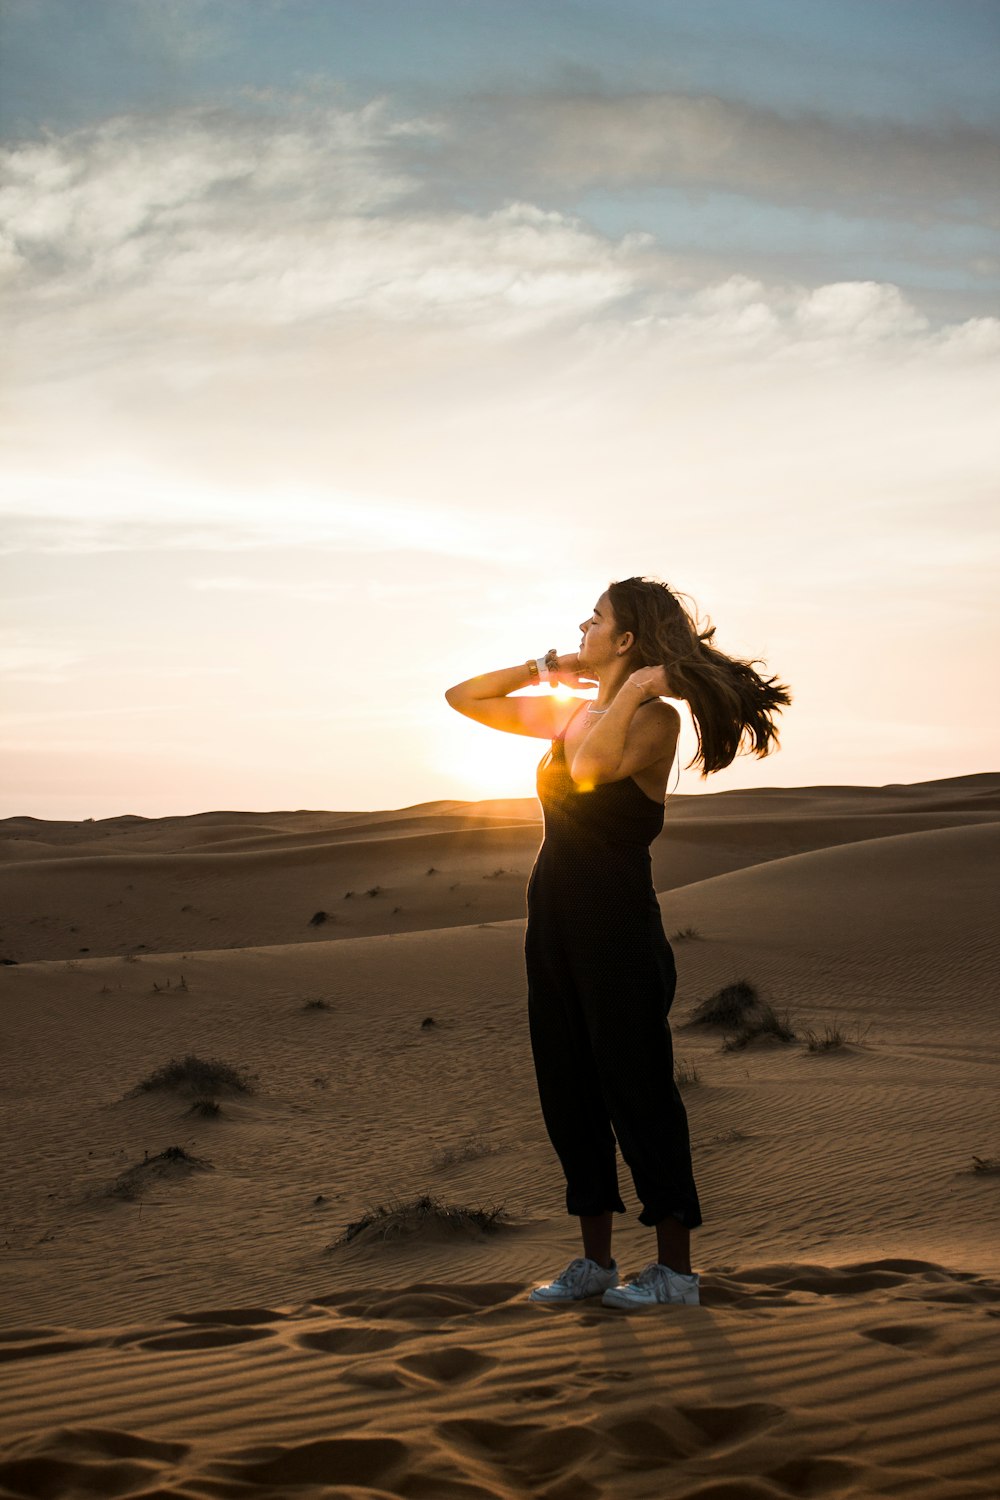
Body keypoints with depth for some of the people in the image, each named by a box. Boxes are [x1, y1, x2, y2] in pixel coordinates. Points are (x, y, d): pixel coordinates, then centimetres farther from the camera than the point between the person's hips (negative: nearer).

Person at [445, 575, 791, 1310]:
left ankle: (676, 1268, 10)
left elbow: (590, 770, -29)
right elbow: (463, 698, 19)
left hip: (617, 925, -8)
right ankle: (596, 1260, 22)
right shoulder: (563, 713, 11)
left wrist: (632, 689, -18)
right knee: (568, 1092, 11)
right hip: (554, 922, 8)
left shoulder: (655, 719, -10)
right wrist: (545, 668, 11)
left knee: (637, 1089, -1)